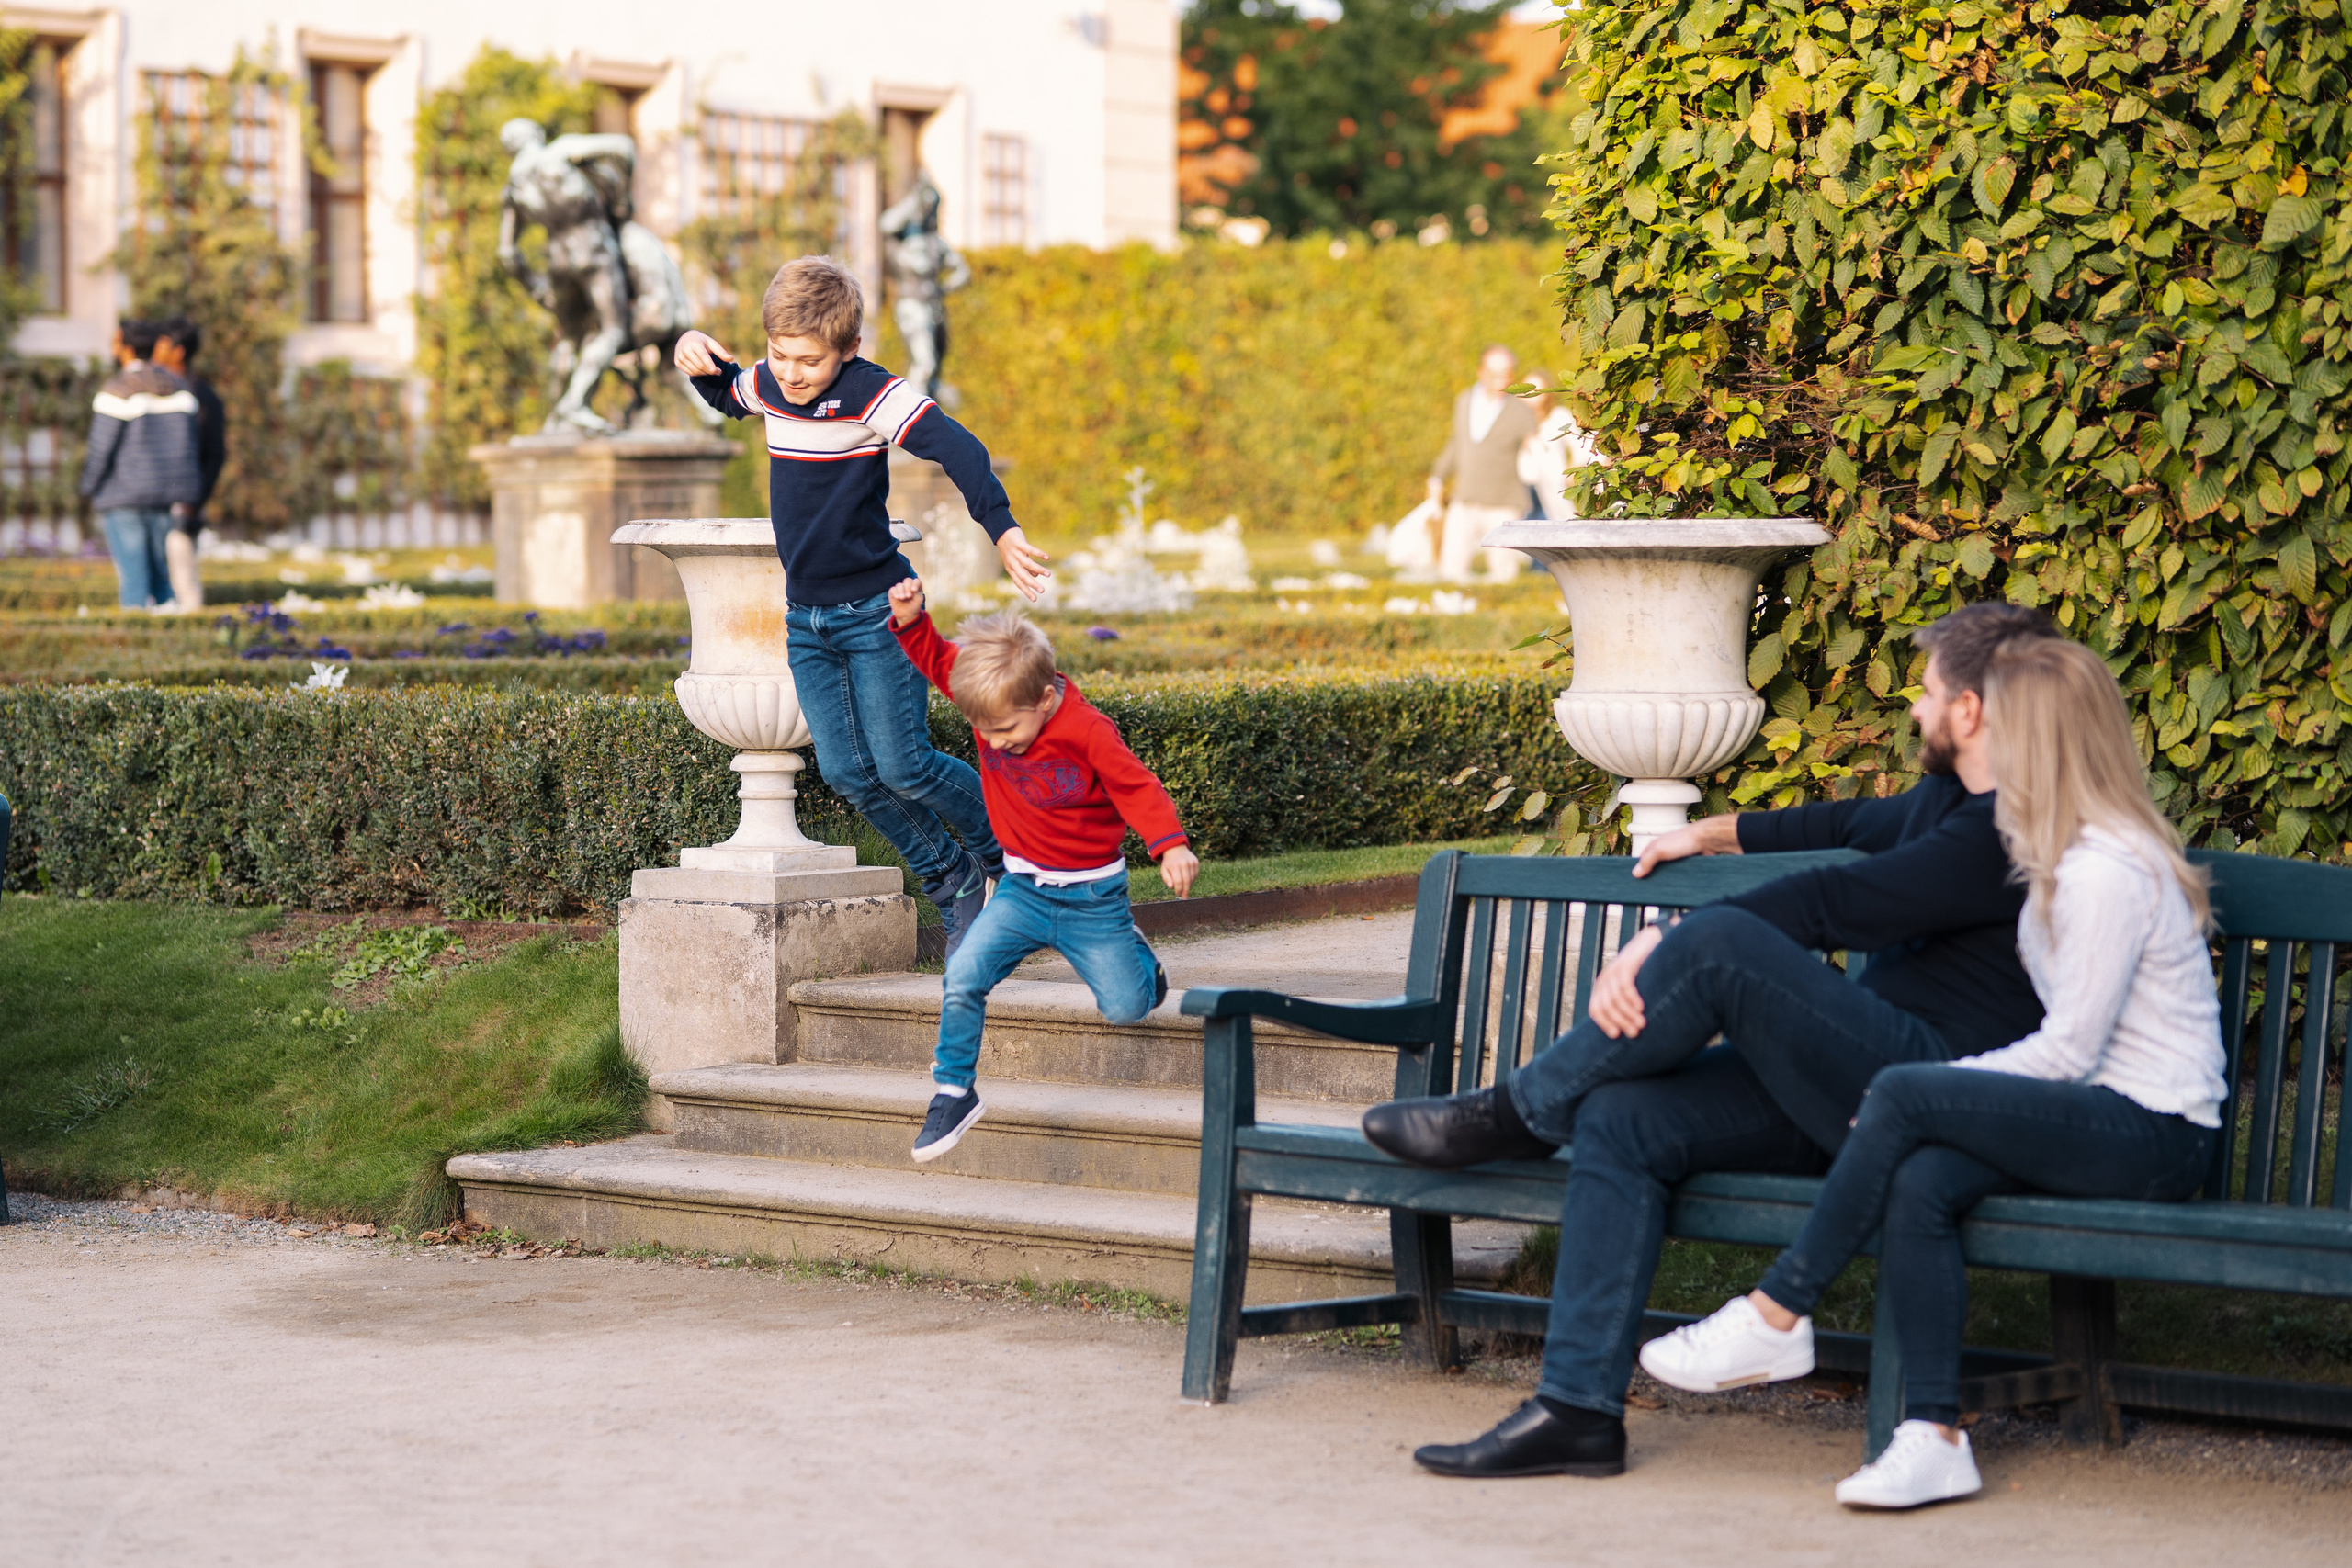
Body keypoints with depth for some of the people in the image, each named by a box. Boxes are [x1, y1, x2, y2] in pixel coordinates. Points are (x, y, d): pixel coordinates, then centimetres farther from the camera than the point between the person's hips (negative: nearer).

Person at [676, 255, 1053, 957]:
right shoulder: (768, 387, 1)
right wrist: (701, 356, 4)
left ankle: (1009, 849, 17)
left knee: (902, 765, -8)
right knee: (846, 772, 2)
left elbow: (957, 448, -33)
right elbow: (727, 396, 27)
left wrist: (1002, 530, -47)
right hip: (807, 620, 7)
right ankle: (952, 879, 19)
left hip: (877, 611, -7)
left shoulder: (870, 393, -20)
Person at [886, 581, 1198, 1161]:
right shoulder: (988, 700, -9)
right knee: (963, 976, -17)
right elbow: (936, 658, 0)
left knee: (1126, 1007, -4)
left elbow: (1137, 787, -20)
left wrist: (1170, 845, -34)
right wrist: (910, 620, -19)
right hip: (1023, 889, 3)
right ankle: (954, 1091, -3)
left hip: (1092, 896, -3)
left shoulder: (1088, 732, -23)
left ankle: (1134, 952, 31)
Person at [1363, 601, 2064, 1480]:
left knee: (1720, 943, -27)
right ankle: (1577, 1408, -10)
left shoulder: (2012, 832, -14)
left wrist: (1666, 944, -19)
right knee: (1618, 1121, -8)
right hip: (1852, 1077, 10)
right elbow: (1859, 825, 42)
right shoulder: (1949, 797, 19)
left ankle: (1516, 1114, -7)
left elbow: (1836, 903, -20)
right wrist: (1718, 833, 49)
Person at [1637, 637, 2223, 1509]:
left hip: (2154, 1137, -8)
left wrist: (1928, 1088, -9)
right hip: (2101, 1119, 8)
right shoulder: (2069, 856, 16)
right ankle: (1934, 1437, -27)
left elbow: (2066, 1052, -17)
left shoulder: (2107, 873, -16)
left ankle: (1776, 1317, -14)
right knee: (1919, 1183, -20)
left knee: (1904, 1095, -24)